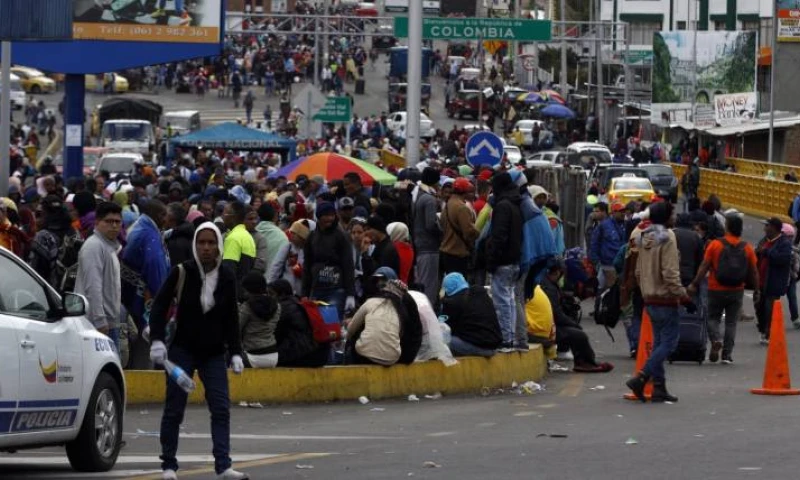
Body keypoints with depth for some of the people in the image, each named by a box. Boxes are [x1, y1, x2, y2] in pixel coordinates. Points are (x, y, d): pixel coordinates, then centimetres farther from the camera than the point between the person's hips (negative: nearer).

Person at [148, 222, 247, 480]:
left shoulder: (227, 276, 0)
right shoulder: (182, 272, -10)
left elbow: (231, 318, 8)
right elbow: (160, 306, -7)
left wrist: (235, 352, 4)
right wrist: (157, 340, -18)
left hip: (213, 352, 3)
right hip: (182, 349, -3)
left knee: (221, 408, -6)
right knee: (174, 408, -1)